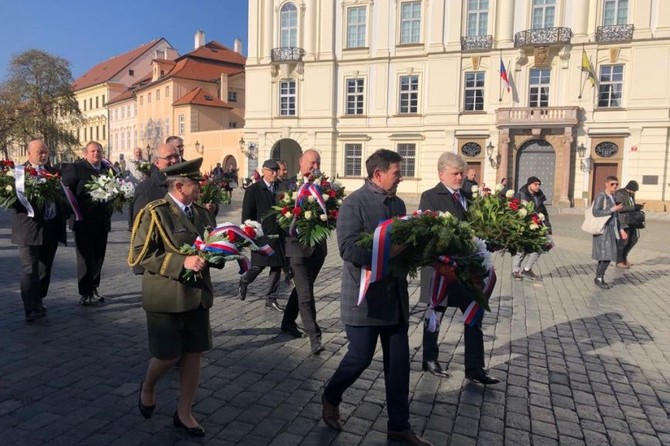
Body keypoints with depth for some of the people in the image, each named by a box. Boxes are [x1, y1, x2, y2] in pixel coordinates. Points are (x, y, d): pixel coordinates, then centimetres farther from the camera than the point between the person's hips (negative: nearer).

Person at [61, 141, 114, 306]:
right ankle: (85, 293, 9)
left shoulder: (108, 169, 9)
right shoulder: (75, 168, -3)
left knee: (98, 257, 12)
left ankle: (93, 289, 25)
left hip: (102, 221, 4)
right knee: (85, 258, 1)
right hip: (84, 221, -4)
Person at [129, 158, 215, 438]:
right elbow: (139, 255, -16)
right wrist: (181, 262, -23)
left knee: (194, 353, 9)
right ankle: (147, 388, 38)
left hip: (197, 295, 6)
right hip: (166, 297, -5)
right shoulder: (154, 214, -10)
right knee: (168, 356, 4)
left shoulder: (203, 213, 9)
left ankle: (184, 413, 26)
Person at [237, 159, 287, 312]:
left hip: (278, 234, 4)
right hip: (262, 235, -4)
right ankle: (243, 282, 32)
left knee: (277, 266, 5)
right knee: (258, 266, 0)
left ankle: (271, 299, 16)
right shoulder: (253, 190, -3)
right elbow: (246, 215, -3)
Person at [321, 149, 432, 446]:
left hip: (395, 297, 7)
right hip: (365, 298, -7)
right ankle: (331, 397, 34)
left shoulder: (398, 204, 11)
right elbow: (348, 249, -23)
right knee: (360, 358, 4)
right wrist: (387, 251, -27)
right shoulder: (354, 204, -13)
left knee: (399, 362, 11)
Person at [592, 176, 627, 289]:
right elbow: (595, 212, -20)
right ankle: (599, 278, 2)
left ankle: (599, 279, 16)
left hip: (611, 231, 8)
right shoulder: (601, 196, -10)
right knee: (607, 256, -12)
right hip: (603, 231, -8)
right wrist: (613, 209, -19)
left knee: (604, 257, 9)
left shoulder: (613, 198, 17)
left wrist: (621, 230, 15)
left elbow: (615, 216, 22)